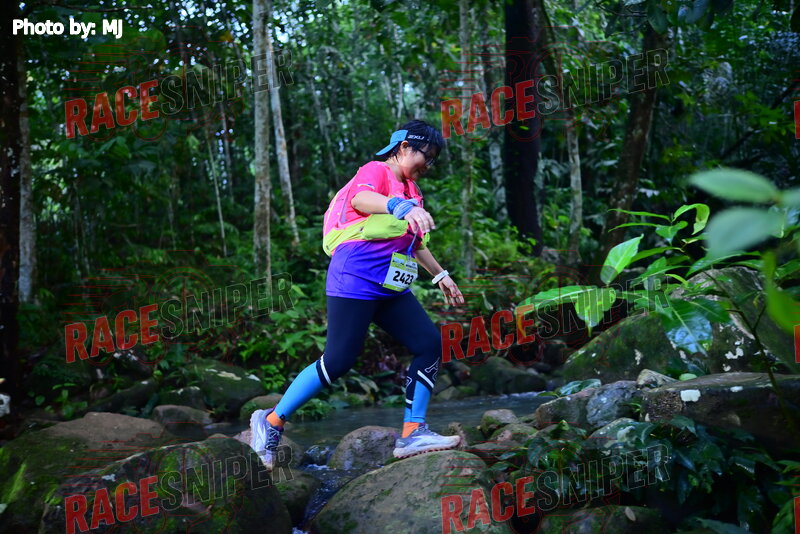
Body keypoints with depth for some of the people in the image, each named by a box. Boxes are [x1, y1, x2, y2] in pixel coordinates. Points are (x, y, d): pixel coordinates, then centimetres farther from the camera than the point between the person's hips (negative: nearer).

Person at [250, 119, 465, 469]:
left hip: (390, 289, 9)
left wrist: (440, 276, 38)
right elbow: (362, 198, -30)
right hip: (355, 280, -9)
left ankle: (411, 434, -4)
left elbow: (415, 243, 36)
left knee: (429, 343, -5)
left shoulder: (410, 191, 22)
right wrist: (402, 207, -49)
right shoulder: (376, 171, -5)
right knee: (339, 361, -12)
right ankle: (271, 421, 2)